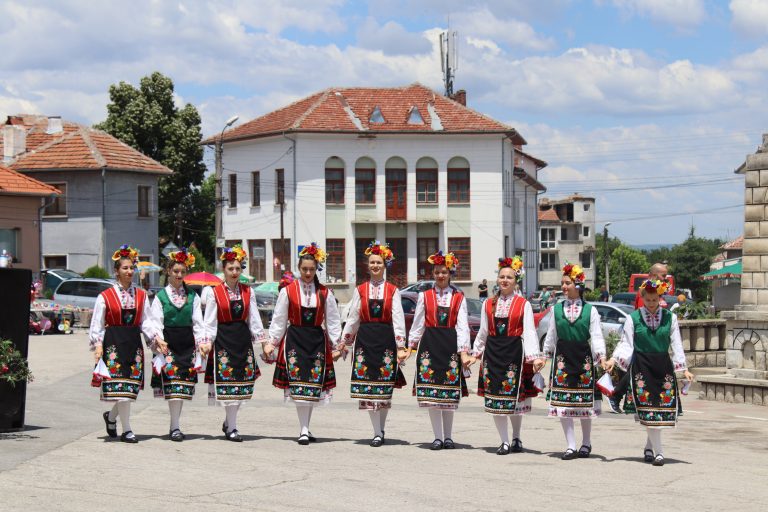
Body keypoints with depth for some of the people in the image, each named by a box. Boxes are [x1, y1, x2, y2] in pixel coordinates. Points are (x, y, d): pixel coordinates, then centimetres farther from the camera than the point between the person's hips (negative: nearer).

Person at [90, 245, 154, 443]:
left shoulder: (141, 295, 11)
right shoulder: (105, 296, 1)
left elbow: (145, 322, 8)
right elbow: (97, 324, 1)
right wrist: (97, 345, -11)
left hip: (134, 343, 4)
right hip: (113, 343, -4)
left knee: (131, 387, 4)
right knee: (120, 386, -8)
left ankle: (111, 416, 31)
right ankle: (126, 430, -2)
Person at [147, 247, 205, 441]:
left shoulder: (192, 296, 10)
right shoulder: (161, 296, 3)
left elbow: (198, 322, 8)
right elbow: (156, 322, -2)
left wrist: (203, 342, -4)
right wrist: (158, 340, -18)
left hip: (187, 344, 3)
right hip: (168, 344, -3)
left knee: (184, 387, 4)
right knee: (173, 386, -12)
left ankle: (175, 424, 13)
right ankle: (175, 427, -10)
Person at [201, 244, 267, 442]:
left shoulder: (248, 292, 7)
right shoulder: (214, 292, -3)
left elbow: (254, 319, 7)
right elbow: (210, 321, -3)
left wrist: (263, 341, 0)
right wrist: (207, 342, -13)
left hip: (243, 340, 4)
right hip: (223, 340, -4)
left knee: (242, 384, 5)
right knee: (227, 383, -5)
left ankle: (228, 422, 22)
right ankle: (231, 428, 1)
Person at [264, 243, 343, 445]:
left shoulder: (325, 293, 6)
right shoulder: (288, 291, 1)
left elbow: (333, 321, 9)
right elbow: (279, 320, 5)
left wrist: (336, 345, 6)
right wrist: (272, 342, 1)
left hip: (317, 341, 2)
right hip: (294, 339, -2)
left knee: (313, 386, 4)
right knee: (299, 386, -9)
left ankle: (306, 428, 17)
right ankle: (303, 430, -7)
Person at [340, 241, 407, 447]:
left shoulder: (393, 290, 5)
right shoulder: (360, 290, 9)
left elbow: (398, 319, 0)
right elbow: (353, 318, 13)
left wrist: (400, 346, -6)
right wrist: (344, 341, 11)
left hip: (386, 339, -1)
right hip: (365, 338, 1)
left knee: (385, 387, 2)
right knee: (368, 387, -4)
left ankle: (381, 428, 17)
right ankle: (377, 432, -1)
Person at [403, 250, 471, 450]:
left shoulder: (459, 297, 5)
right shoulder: (424, 296, 9)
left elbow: (462, 326, 0)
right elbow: (417, 324, 11)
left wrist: (463, 351, -9)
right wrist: (410, 347, 5)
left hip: (451, 344, -1)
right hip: (429, 343, 1)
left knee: (449, 393, 3)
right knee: (431, 393, -2)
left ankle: (448, 436, 13)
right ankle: (438, 436, 5)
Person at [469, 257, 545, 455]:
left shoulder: (523, 304, 0)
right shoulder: (488, 304, 10)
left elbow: (529, 332, -5)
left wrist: (534, 356, -13)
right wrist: (476, 353, 18)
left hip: (514, 352, -3)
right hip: (492, 352, 3)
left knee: (514, 398, 3)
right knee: (494, 398, 2)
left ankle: (516, 438, 24)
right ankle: (504, 442, 12)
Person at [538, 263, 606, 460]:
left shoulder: (590, 310, 1)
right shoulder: (557, 309, 7)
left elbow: (596, 336, -2)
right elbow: (551, 336, 14)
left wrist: (601, 356, -14)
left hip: (583, 358, -2)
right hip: (562, 356, 2)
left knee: (585, 402, 5)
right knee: (563, 401, -3)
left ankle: (586, 443, 22)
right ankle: (571, 446, 2)